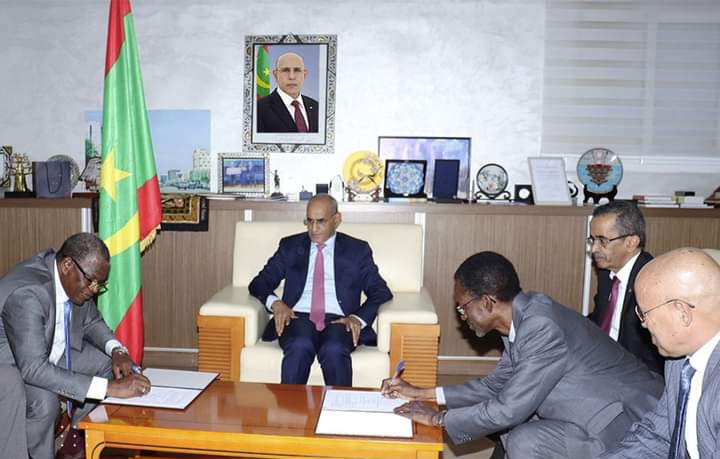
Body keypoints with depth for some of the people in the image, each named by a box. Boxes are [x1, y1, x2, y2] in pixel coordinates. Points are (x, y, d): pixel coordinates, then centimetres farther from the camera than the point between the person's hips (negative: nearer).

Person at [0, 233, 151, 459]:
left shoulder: (78, 280, -11)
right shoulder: (27, 292, -35)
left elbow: (92, 322, 7)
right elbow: (33, 369, -39)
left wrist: (117, 351, -15)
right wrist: (110, 387, -42)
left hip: (48, 352, 9)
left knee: (110, 364, -2)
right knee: (45, 402, -34)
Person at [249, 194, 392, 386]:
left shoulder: (357, 250, 14)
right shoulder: (290, 246, 18)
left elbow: (381, 291, 8)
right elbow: (259, 283, 15)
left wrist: (358, 318, -11)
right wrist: (274, 302, -8)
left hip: (339, 321, -1)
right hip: (298, 317, 1)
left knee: (334, 351, -34)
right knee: (299, 347, -33)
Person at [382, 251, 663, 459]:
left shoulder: (542, 327, -28)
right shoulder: (522, 318, 0)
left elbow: (508, 409, -25)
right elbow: (495, 385, 9)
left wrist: (438, 418, -12)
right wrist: (421, 394, 8)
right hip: (603, 412, 9)